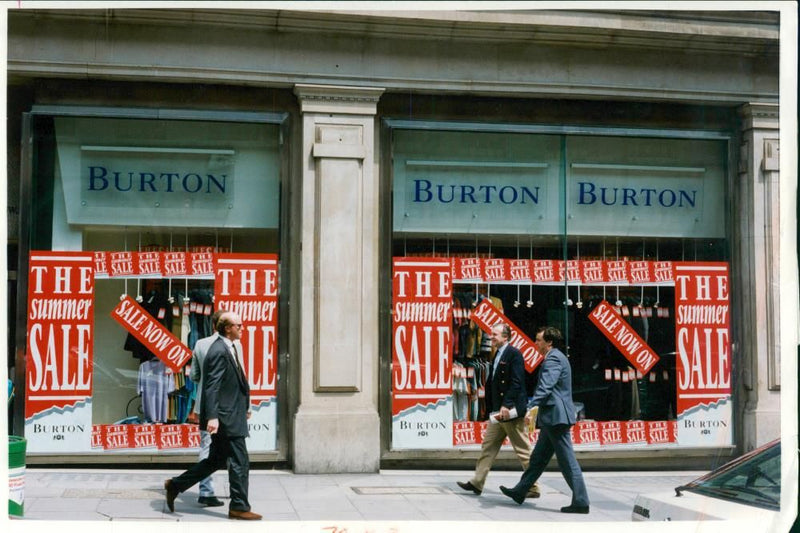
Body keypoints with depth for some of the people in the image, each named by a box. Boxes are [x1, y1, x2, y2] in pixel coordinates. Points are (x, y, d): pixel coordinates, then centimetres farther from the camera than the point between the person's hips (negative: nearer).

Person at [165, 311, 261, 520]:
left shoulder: (228, 348, 14)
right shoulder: (219, 351, -17)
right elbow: (212, 387, -22)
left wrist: (243, 408, 27)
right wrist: (212, 417, -27)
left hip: (229, 415, 10)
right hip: (226, 417, -10)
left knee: (216, 460, 17)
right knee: (239, 462, -2)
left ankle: (175, 485, 24)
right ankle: (239, 507, 7)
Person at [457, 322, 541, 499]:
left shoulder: (514, 354, -13)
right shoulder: (497, 355, 15)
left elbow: (516, 382, -21)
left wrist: (506, 405, -26)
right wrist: (491, 408, 16)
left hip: (511, 411, -9)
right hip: (498, 412, 9)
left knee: (523, 450, -1)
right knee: (488, 446, 10)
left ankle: (533, 487, 7)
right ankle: (477, 482, 15)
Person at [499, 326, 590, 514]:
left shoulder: (554, 359, -14)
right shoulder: (554, 357, 18)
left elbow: (545, 387, -26)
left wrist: (530, 407, -33)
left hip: (556, 416, -11)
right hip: (552, 417, 11)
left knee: (567, 461, -7)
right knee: (538, 457, 17)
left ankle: (581, 502, -3)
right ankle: (520, 491, 27)